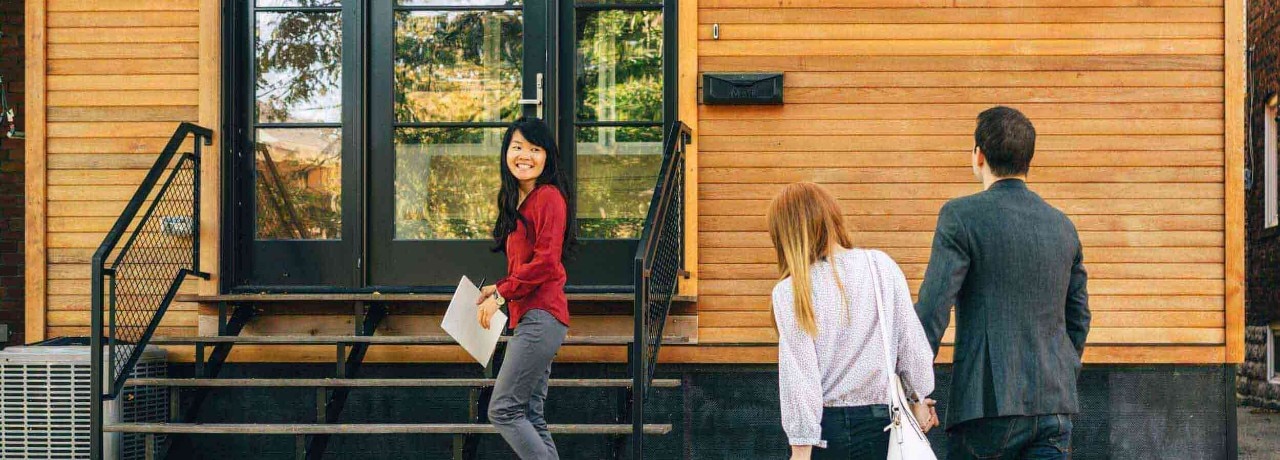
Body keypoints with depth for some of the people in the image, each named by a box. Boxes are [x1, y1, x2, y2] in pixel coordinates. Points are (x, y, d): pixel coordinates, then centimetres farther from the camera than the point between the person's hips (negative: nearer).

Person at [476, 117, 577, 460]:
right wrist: (499, 289, 8)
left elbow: (546, 261, -16)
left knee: (503, 410, -11)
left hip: (541, 316, -10)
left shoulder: (548, 196, -9)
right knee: (529, 416, 8)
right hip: (528, 318, 10)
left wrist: (501, 293, -10)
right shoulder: (516, 202, 20)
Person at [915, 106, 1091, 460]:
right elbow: (1078, 318, 18)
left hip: (988, 403, -5)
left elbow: (932, 308, -12)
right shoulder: (1063, 226, 12)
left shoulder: (961, 217, -6)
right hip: (1055, 406, 5)